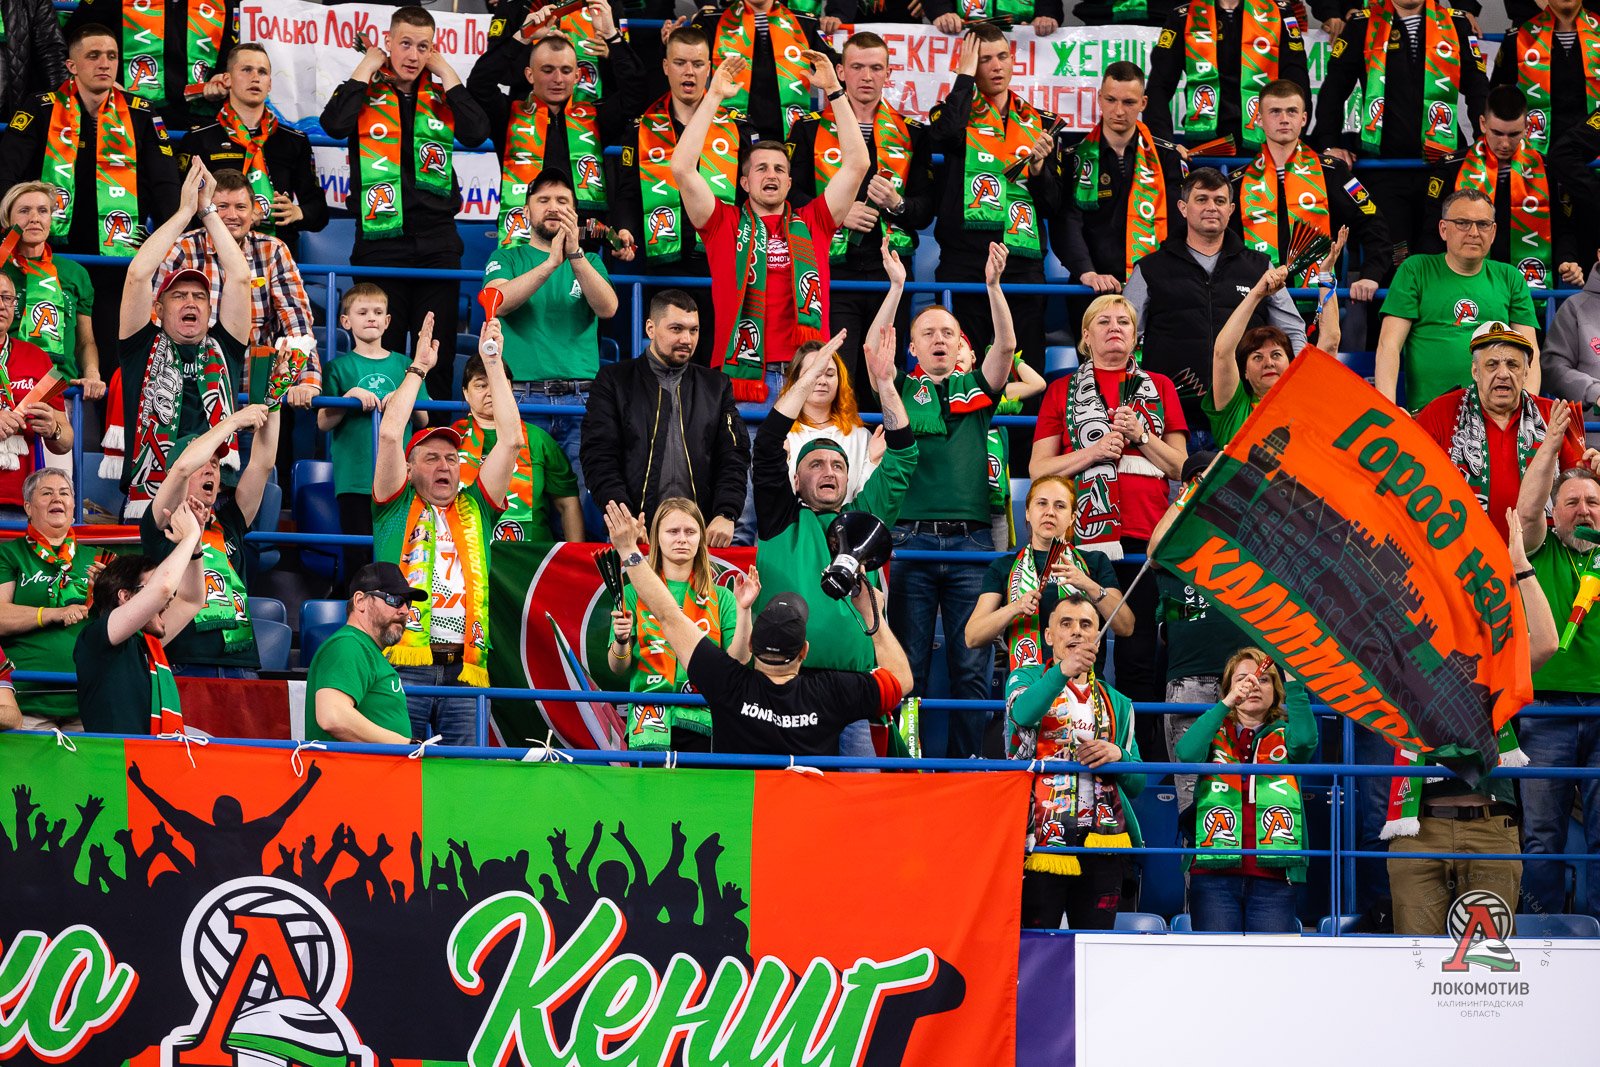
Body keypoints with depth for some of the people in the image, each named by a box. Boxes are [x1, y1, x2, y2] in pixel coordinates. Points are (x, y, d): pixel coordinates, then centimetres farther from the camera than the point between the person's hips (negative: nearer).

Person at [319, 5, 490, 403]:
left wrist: (447, 73, -3)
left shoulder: (442, 96, 10)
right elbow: (335, 124, -17)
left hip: (436, 241, 2)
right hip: (380, 238, -2)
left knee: (437, 354, 4)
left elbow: (476, 131, -8)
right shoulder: (366, 93, 4)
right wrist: (366, 68, -8)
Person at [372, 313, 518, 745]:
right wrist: (418, 368, 10)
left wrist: (493, 363, 16)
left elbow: (511, 440, 15)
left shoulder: (474, 509, 21)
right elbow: (390, 435, 2)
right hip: (404, 663, -3)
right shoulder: (397, 506, 14)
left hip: (464, 669, 3)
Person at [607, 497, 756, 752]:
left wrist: (743, 609, -9)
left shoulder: (721, 598, 12)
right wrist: (621, 641, -15)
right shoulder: (634, 593, 8)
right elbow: (618, 668, 5)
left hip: (702, 721, 1)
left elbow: (737, 662, 0)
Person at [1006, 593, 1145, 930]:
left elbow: (1136, 784, 15)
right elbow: (1022, 713, -16)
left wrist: (1117, 755, -7)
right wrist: (1063, 671, -32)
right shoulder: (1028, 678, 10)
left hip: (1100, 842, 3)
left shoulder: (1117, 704, 20)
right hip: (1039, 837, -3)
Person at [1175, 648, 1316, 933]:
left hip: (1272, 879, 0)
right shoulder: (1214, 734, 14)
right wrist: (1226, 704, -18)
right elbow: (1186, 754, -9)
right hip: (1215, 874, 0)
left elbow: (1305, 740, -10)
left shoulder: (1285, 736, 15)